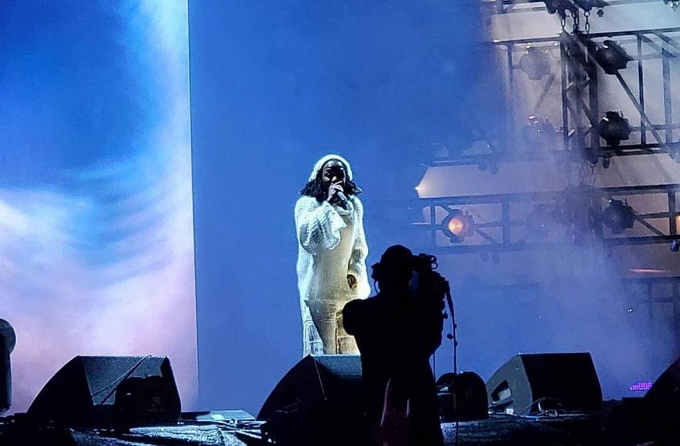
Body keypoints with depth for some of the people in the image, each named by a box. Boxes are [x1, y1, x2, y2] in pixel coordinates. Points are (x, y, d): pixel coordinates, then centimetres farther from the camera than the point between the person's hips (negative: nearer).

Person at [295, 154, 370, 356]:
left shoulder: (354, 205, 11)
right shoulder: (307, 204, -2)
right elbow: (307, 237, -18)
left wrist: (356, 270, 2)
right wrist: (327, 203, -16)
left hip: (350, 288, 4)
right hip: (319, 291, -4)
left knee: (351, 352, 0)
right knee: (321, 352, -10)